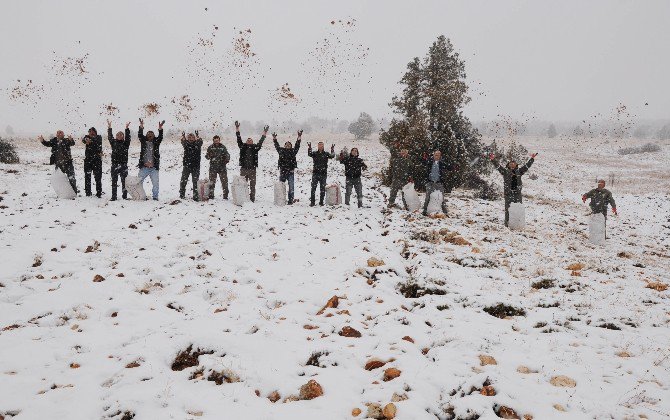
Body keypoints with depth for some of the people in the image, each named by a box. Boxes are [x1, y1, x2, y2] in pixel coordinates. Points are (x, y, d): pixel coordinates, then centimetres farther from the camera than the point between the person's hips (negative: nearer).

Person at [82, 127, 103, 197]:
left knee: (98, 176, -4)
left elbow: (97, 141, -18)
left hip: (97, 159, -2)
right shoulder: (87, 137, 8)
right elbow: (83, 140, -14)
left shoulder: (99, 137, 4)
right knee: (87, 176, 4)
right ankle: (88, 193, 11)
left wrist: (90, 141, -37)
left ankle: (99, 193, -1)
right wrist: (86, 140, -38)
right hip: (88, 159, 2)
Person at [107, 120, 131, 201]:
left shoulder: (125, 143, 7)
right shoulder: (113, 143, 11)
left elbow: (127, 137, -8)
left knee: (124, 181, 1)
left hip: (123, 165, -1)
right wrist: (109, 127, -10)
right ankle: (113, 197, 5)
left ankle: (125, 196, 7)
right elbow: (110, 137, -1)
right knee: (114, 181, 2)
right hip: (115, 164, 1)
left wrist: (127, 128, -18)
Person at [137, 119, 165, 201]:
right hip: (144, 167, 0)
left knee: (155, 183, 0)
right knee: (138, 182, 4)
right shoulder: (143, 142, 8)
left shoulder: (156, 143, 7)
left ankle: (155, 197, 10)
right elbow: (140, 135, -6)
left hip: (154, 168, 0)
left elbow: (160, 137, -8)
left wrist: (160, 128, -22)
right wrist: (141, 126, -19)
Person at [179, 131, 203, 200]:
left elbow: (200, 142, -18)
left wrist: (197, 136, -38)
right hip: (186, 165, 1)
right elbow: (183, 142, -15)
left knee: (195, 181, 2)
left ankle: (195, 196, 5)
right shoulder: (186, 144, 5)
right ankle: (182, 194, 12)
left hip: (196, 166, -1)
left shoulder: (197, 144, 4)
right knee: (184, 180, 2)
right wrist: (183, 137, -37)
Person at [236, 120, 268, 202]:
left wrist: (264, 133, -8)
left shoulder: (255, 147, 7)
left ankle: (252, 198, 11)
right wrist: (237, 129, -8)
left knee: (252, 185, 5)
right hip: (243, 169, 0)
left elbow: (260, 142, -1)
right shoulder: (243, 146, 7)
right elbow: (239, 139, -1)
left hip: (252, 169, 0)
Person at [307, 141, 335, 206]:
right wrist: (309, 148, -32)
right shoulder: (315, 153, 4)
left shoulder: (326, 154, 6)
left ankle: (321, 202, 15)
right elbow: (309, 154, -15)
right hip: (315, 173, -1)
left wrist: (332, 150, -28)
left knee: (322, 188, 6)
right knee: (313, 187, -3)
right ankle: (312, 201, 2)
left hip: (323, 173, 1)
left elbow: (332, 156, -11)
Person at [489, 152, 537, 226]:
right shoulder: (505, 171, 1)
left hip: (517, 193, 3)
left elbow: (527, 166, 16)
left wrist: (532, 159, 16)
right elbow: (498, 166, -7)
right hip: (508, 193, -3)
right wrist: (493, 160, -18)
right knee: (508, 208, -1)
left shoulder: (519, 171, 11)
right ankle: (507, 222, 5)